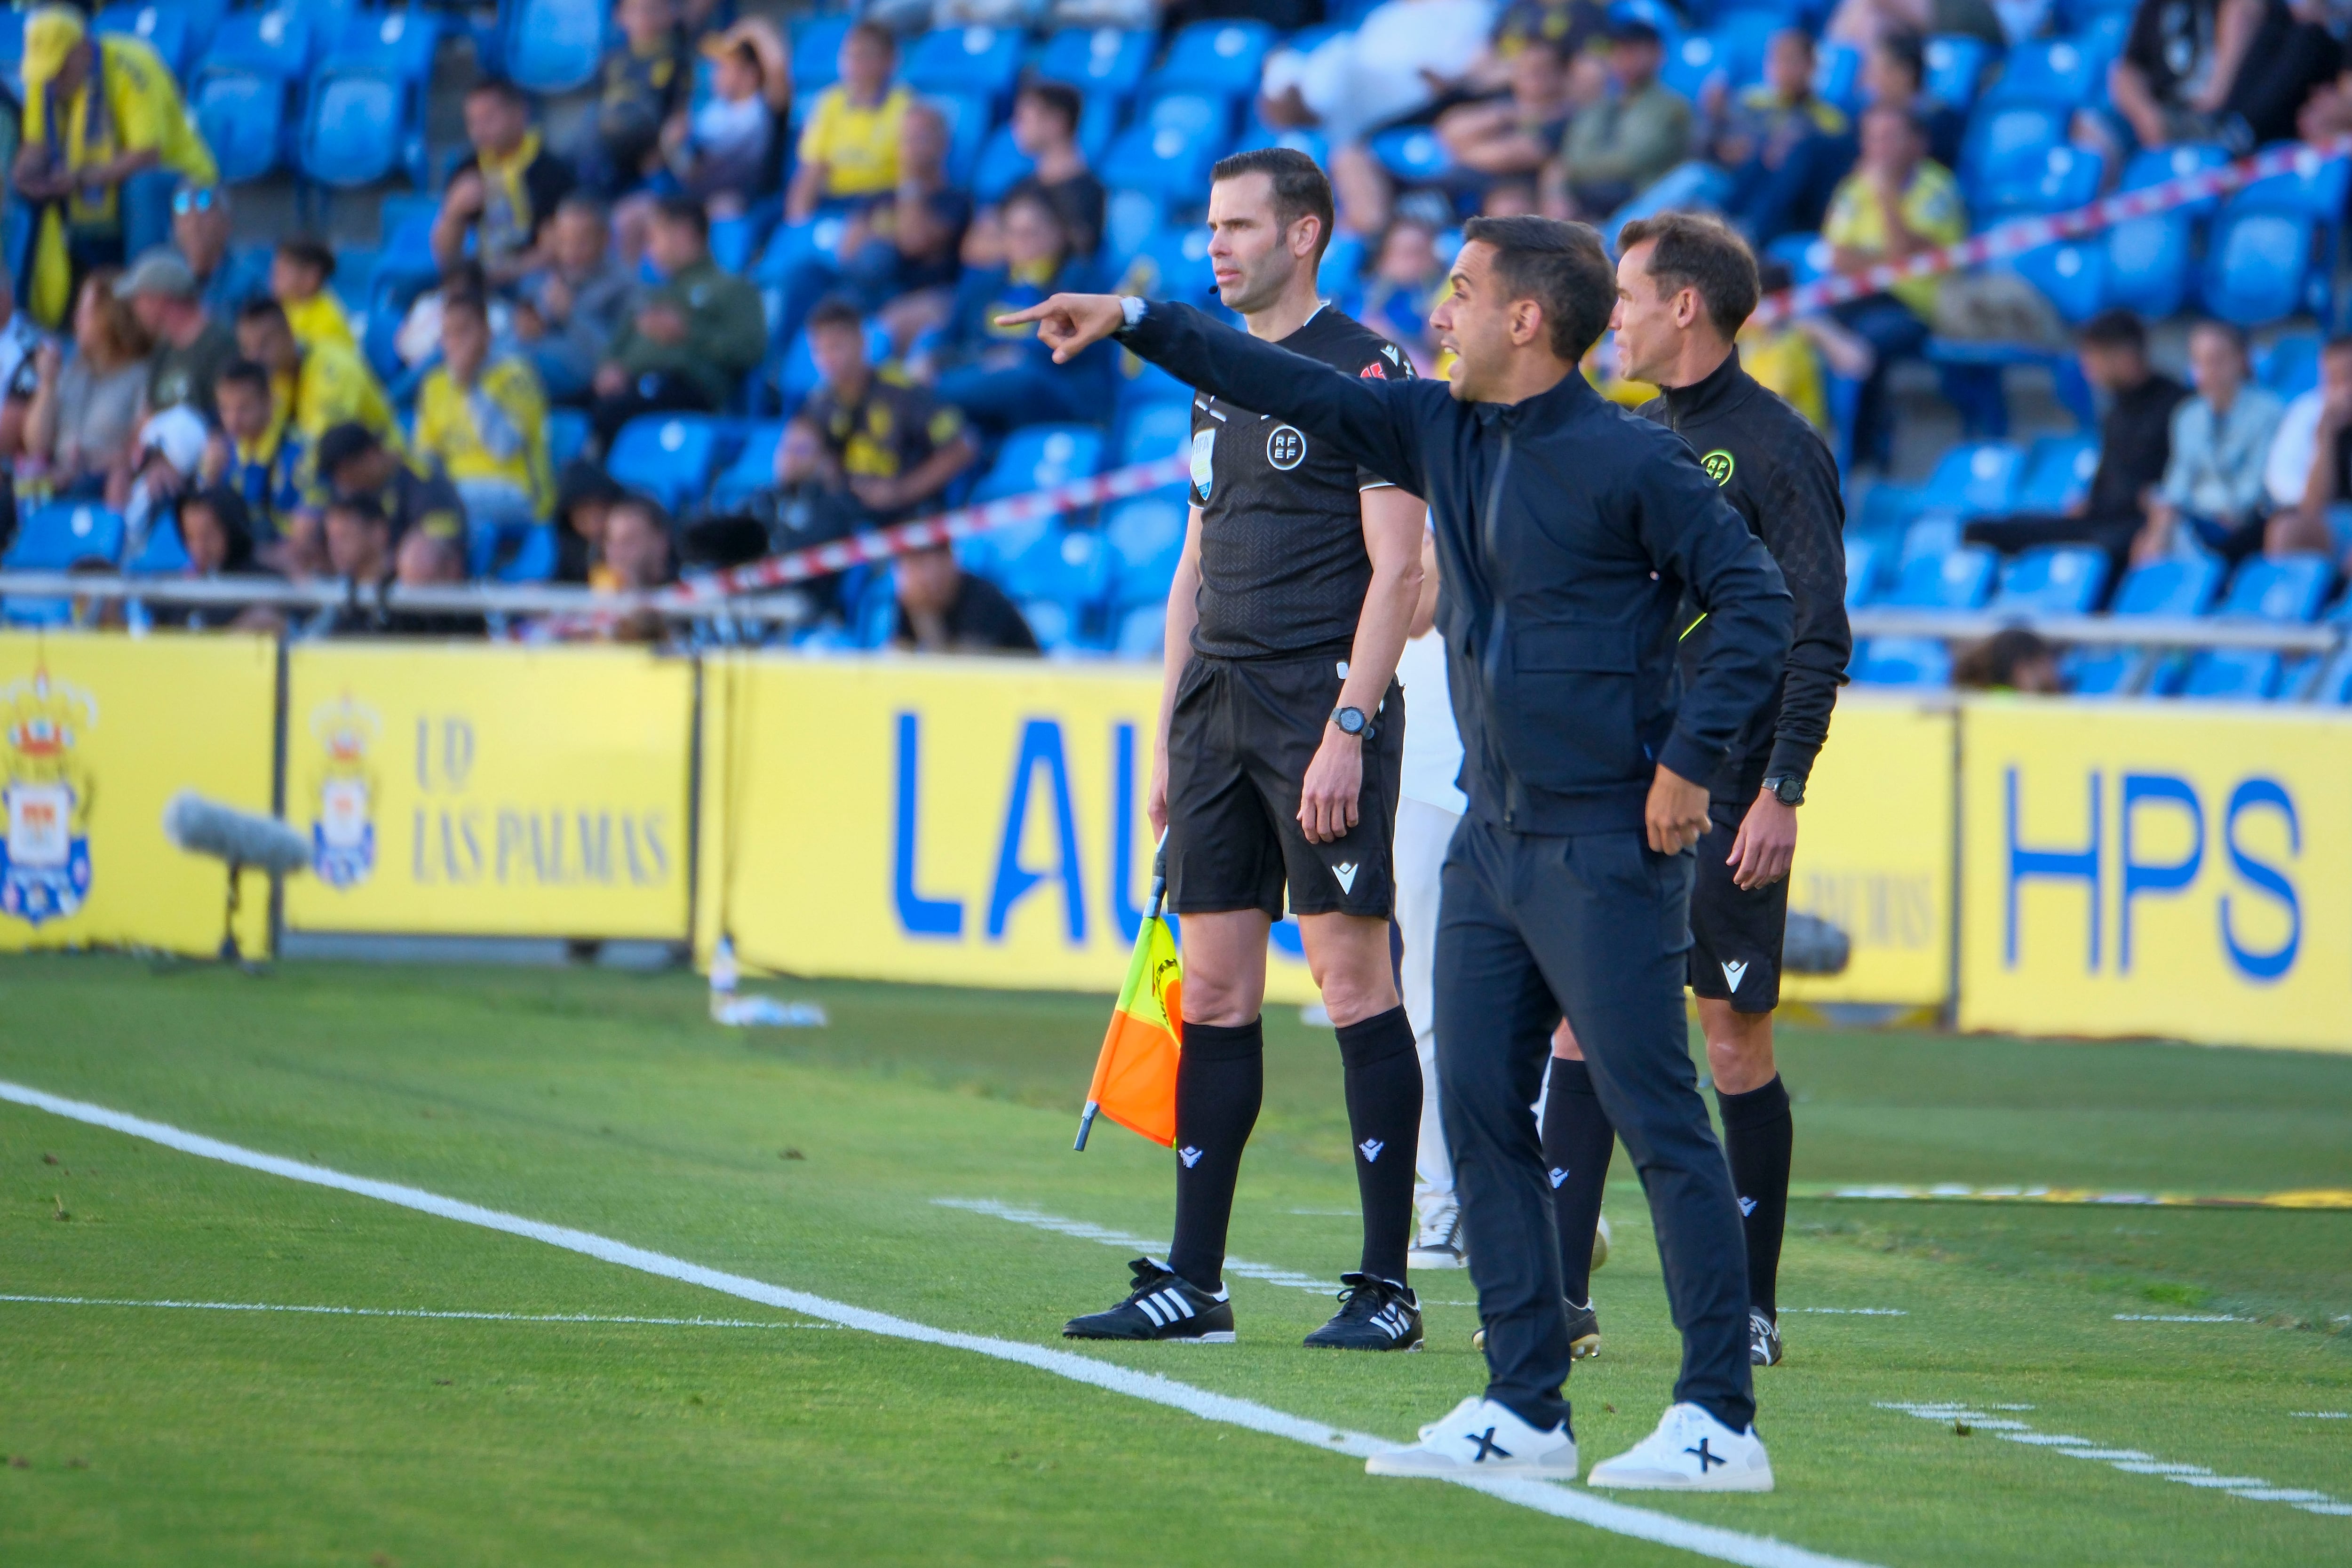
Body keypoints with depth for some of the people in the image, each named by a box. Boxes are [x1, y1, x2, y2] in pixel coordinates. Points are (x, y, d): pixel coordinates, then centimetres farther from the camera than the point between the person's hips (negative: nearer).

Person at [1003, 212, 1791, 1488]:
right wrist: (1134, 321, 17)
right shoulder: (1444, 434, 10)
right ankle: (1523, 1409, 11)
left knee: (1659, 1126, -8)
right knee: (1480, 1110, 6)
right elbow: (1294, 389, 18)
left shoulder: (1630, 462, -11)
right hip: (1493, 843, 8)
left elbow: (1758, 604, -11)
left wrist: (1689, 760, -14)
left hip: (1606, 850, -8)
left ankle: (1720, 1422, -9)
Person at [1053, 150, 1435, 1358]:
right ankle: (1192, 1283, 9)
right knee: (1214, 991, 6)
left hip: (1322, 707, -8)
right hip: (1216, 705, 8)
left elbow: (1396, 569, -11)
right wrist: (1169, 735, 17)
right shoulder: (1218, 380, 18)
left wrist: (1348, 730, -17)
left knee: (1352, 978, -7)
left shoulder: (1363, 371, -6)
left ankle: (1387, 1285, -4)